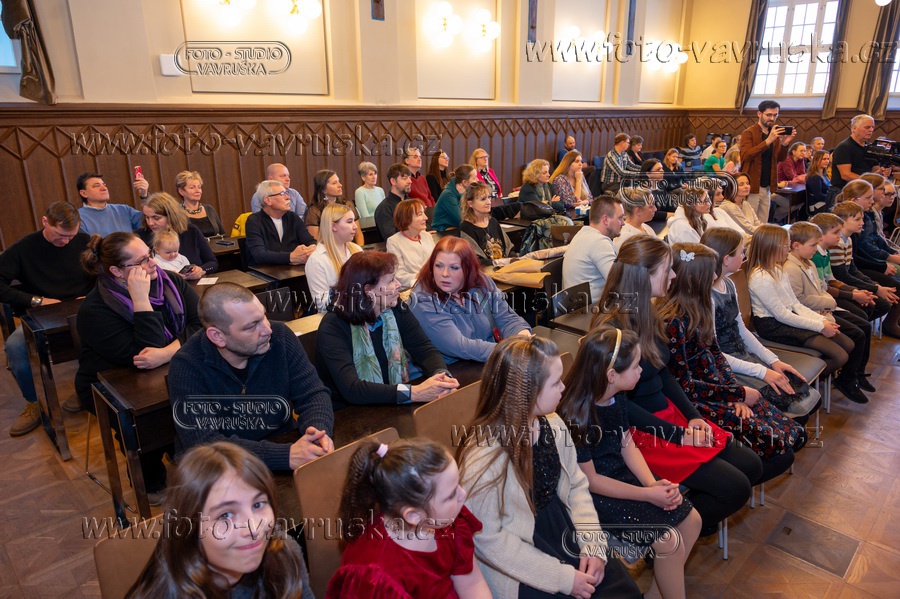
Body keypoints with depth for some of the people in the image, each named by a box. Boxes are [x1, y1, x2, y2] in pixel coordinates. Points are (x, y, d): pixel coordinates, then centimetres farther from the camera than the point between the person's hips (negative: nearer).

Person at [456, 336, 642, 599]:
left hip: (564, 530, 6)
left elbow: (577, 485, 5)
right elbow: (489, 539, -20)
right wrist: (563, 577, -17)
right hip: (519, 566, -6)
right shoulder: (482, 456, -26)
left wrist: (593, 544, -7)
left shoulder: (553, 424, -6)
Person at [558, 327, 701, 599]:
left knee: (691, 519, 5)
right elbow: (589, 480, -21)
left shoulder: (618, 396, -5)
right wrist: (648, 494, -18)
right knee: (669, 540, -16)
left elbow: (627, 445, 4)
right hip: (595, 495, -8)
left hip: (623, 474, 8)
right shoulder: (575, 416, -29)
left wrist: (653, 483, -11)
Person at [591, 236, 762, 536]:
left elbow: (664, 375, 12)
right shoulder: (611, 328, -23)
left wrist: (693, 417, -1)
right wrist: (678, 435, -15)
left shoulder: (647, 314, 5)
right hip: (641, 432, -9)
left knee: (752, 466, 8)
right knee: (735, 487, -11)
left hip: (670, 414, 9)